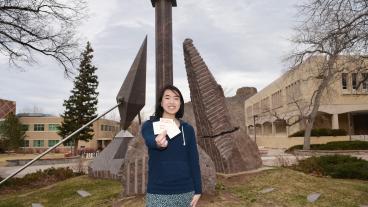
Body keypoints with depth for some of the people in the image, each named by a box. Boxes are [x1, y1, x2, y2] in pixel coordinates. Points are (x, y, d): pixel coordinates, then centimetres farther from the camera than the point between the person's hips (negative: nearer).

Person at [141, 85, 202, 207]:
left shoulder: (187, 129, 4)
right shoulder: (149, 126, -4)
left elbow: (194, 161, 5)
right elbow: (150, 141, -26)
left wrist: (197, 190, 1)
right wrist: (157, 143, -49)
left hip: (185, 191, 2)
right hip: (158, 192, -2)